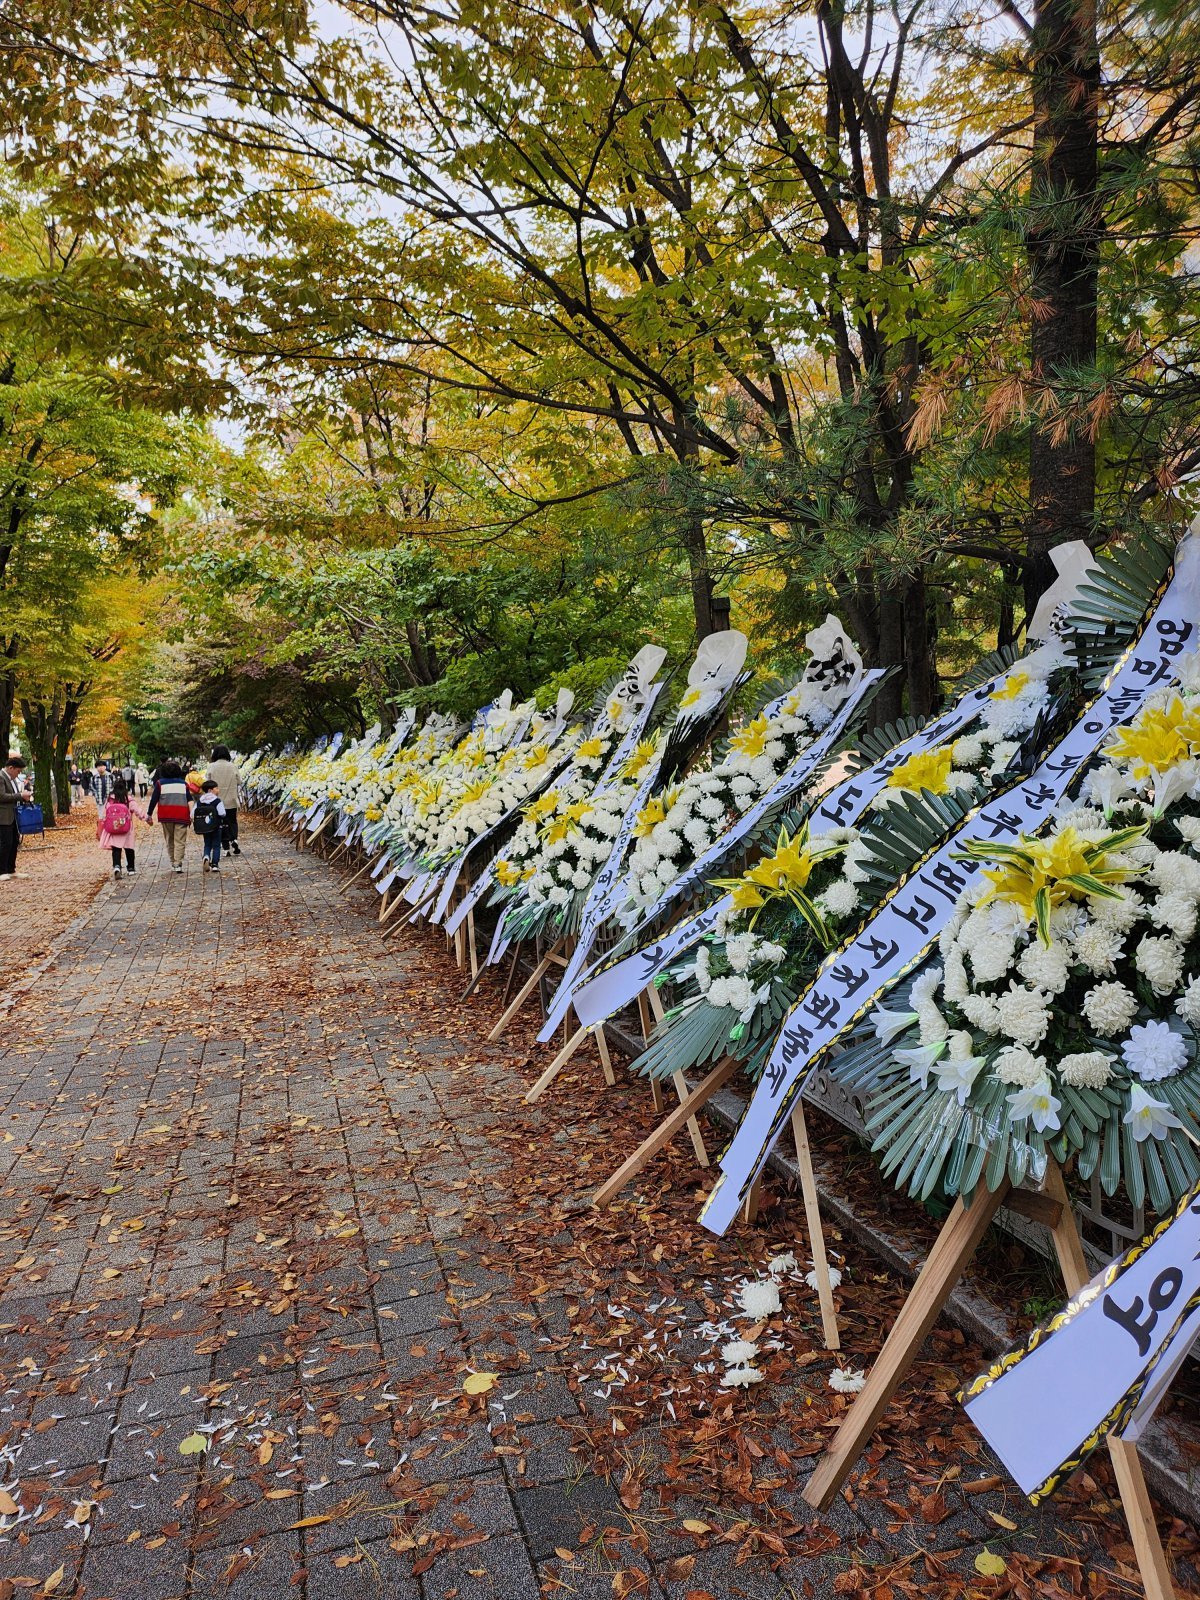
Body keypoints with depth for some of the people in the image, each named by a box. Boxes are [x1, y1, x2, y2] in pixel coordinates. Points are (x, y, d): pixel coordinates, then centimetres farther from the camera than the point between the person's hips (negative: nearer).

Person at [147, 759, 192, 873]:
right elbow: (189, 799, 0)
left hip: (166, 816, 1)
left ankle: (173, 863, 16)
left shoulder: (160, 783, 6)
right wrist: (191, 814, -6)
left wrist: (149, 814, 6)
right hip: (181, 816, 0)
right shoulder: (183, 783, 10)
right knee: (180, 841, -3)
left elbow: (154, 800, 2)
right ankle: (178, 864, -15)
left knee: (169, 841, 14)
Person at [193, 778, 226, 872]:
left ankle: (206, 857, -13)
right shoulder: (217, 801, -11)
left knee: (207, 845, 16)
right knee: (216, 845, 5)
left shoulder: (199, 802, 3)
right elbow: (222, 814, -20)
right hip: (216, 827, -4)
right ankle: (215, 864, 1)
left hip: (204, 828, 4)